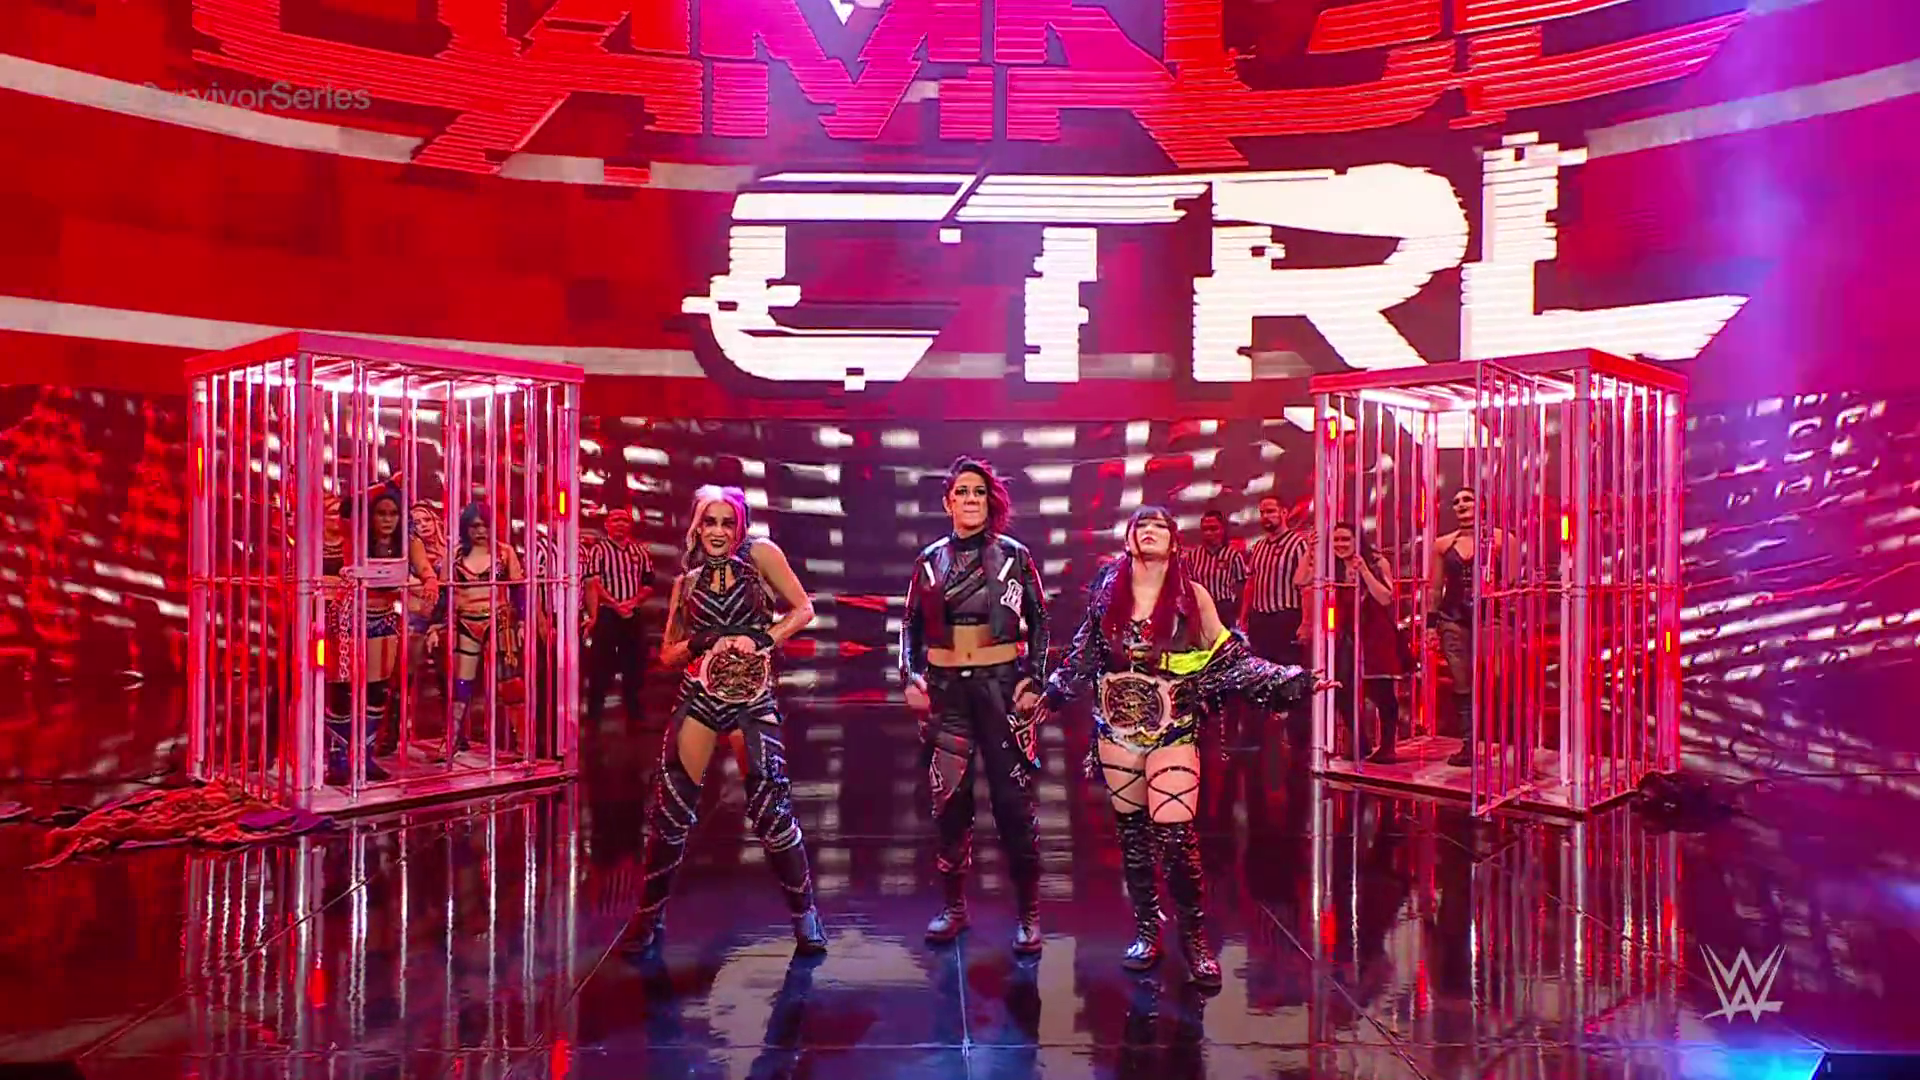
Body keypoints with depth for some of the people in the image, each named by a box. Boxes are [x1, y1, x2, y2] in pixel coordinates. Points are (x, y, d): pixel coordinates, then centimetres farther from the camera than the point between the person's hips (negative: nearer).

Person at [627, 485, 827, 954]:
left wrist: (765, 639, -15)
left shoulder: (759, 554, 0)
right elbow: (668, 655, 11)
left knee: (770, 808, -8)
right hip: (698, 698, 3)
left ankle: (805, 915, 9)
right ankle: (648, 916, 21)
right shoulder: (688, 580, 10)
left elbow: (803, 609, -1)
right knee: (671, 807, 4)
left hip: (753, 699, -3)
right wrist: (698, 642, -9)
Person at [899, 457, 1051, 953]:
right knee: (949, 799, 6)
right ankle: (954, 906, 20)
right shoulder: (930, 559, 6)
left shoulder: (1015, 555, 1)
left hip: (1002, 684, -2)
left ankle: (1028, 913, 9)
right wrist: (911, 678, -1)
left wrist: (1034, 680, -5)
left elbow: (1040, 623, 4)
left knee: (1013, 799, -2)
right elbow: (911, 624, 11)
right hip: (945, 687, 2)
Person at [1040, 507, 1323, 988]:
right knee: (1131, 833, 8)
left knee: (1175, 835, -12)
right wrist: (1049, 692, 12)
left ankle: (1195, 937, 4)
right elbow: (1084, 659, 13)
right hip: (1118, 727, 3)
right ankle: (1147, 929, 23)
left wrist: (1284, 679, -8)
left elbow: (1228, 660, 1)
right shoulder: (1107, 591, 4)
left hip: (1172, 729, -3)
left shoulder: (1192, 596, -2)